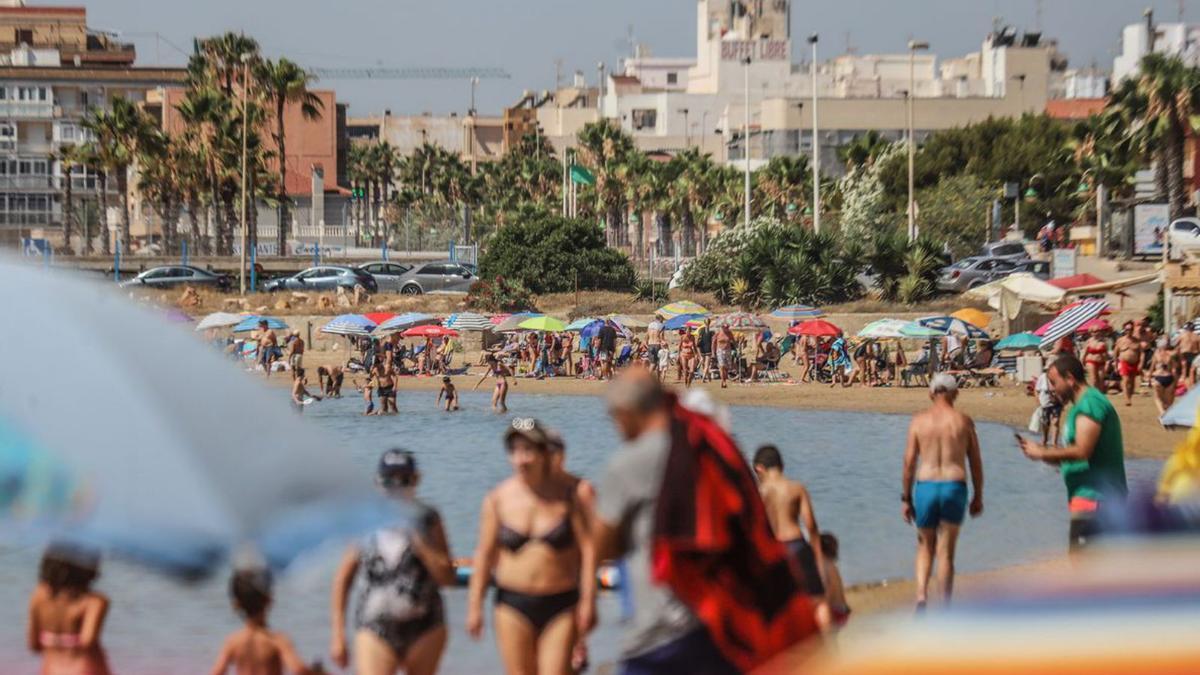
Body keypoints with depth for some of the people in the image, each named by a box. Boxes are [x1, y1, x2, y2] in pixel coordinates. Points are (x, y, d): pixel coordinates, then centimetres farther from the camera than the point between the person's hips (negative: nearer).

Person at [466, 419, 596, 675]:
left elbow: (587, 547, -1)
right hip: (513, 605, 1)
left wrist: (587, 601, -6)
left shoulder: (567, 494, -1)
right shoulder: (497, 499, 2)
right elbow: (485, 554, 6)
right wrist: (475, 606, 4)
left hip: (560, 605, -1)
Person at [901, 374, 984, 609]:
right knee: (946, 552, 6)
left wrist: (906, 499, 7)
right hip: (954, 487, -1)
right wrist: (978, 497, 14)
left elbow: (909, 462, 1)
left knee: (925, 548, 17)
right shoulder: (963, 421, 1)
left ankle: (921, 596, -3)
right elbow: (976, 463, 4)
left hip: (925, 486, 1)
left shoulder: (919, 420, 1)